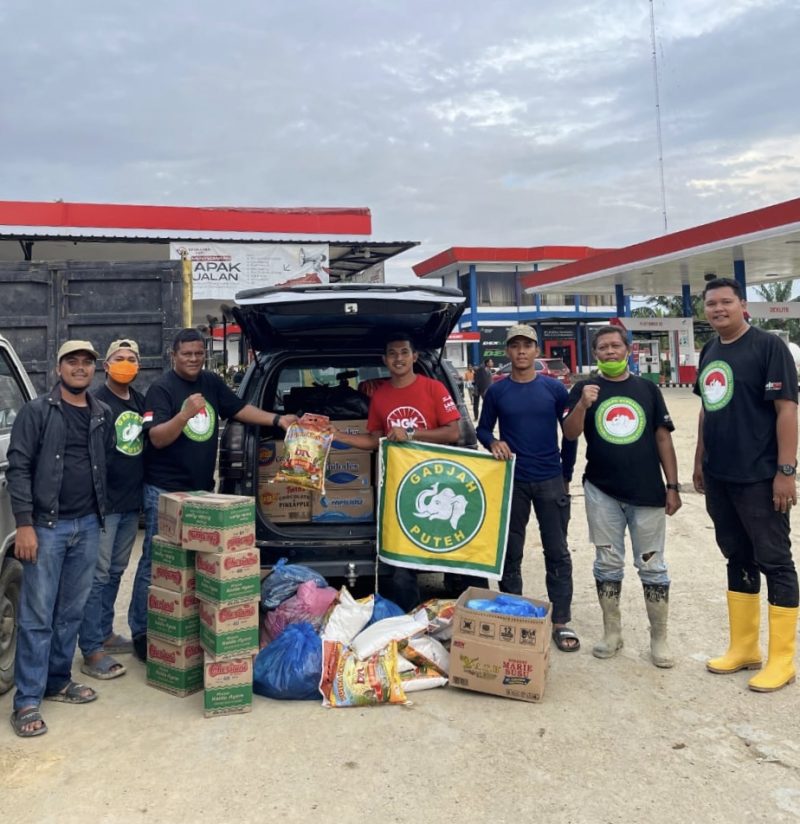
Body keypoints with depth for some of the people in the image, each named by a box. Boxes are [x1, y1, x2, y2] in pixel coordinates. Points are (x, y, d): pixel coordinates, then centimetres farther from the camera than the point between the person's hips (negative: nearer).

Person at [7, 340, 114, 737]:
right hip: (47, 526, -4)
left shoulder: (103, 414, 10)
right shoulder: (36, 411, -4)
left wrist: (100, 513, 8)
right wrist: (24, 524, -14)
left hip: (88, 525, 5)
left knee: (71, 612, 13)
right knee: (36, 616, -1)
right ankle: (27, 701, 7)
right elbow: (19, 468, -8)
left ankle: (58, 681, 28)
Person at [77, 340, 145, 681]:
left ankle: (105, 633, 29)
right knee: (98, 574, -3)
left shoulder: (141, 401, 11)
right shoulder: (96, 401, -10)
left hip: (132, 500, 7)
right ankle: (91, 651, 2)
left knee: (115, 572, 16)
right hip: (103, 500, -7)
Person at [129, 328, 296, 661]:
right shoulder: (161, 388, -10)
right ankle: (140, 632, 12)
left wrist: (277, 419, 7)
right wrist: (185, 413, -35)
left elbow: (239, 408, 16)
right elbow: (157, 439, -20)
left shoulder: (212, 383, 8)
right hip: (165, 492, -6)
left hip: (202, 489, 7)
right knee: (155, 563, 0)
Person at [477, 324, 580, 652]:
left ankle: (561, 622, 16)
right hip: (511, 482, 0)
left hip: (551, 482, 0)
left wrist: (566, 475, 6)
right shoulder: (496, 392, 1)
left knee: (557, 553, 5)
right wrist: (493, 443, -15)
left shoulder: (554, 389, 0)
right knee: (510, 553, 9)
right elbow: (482, 429, 8)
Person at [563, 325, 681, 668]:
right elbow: (570, 433, -8)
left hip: (647, 492, 0)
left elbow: (663, 438, 7)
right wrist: (583, 405, -27)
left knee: (652, 566, 7)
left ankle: (659, 638, 19)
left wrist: (672, 486, 3)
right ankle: (611, 632, 24)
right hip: (602, 492, 0)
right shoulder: (585, 389, 3)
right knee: (608, 564, 10)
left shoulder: (647, 389, 6)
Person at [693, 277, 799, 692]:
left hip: (759, 478, -7)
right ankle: (743, 647, 27)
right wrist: (699, 462, 17)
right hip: (718, 478, 7)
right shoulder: (709, 352, 10)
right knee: (738, 559, 15)